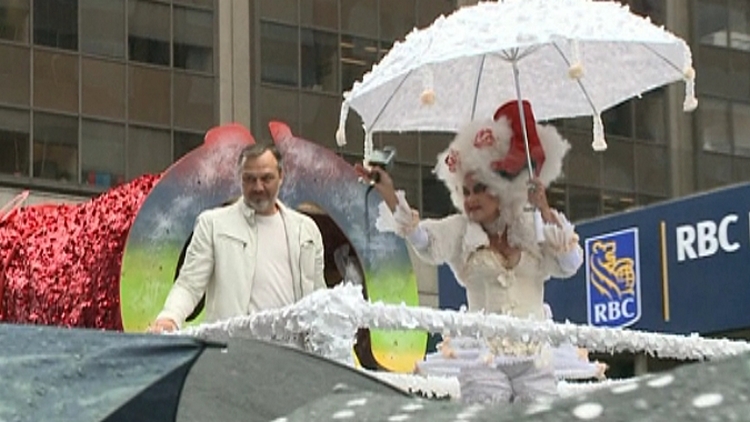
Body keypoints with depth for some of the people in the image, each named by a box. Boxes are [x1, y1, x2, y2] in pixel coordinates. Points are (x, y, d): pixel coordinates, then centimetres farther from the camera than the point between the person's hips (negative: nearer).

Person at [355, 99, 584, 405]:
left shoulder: (533, 230, 9)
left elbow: (571, 264, 0)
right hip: (482, 359, -1)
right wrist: (390, 196, -24)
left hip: (534, 359, 1)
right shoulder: (459, 231, 8)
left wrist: (545, 211, -7)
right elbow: (424, 239, -9)